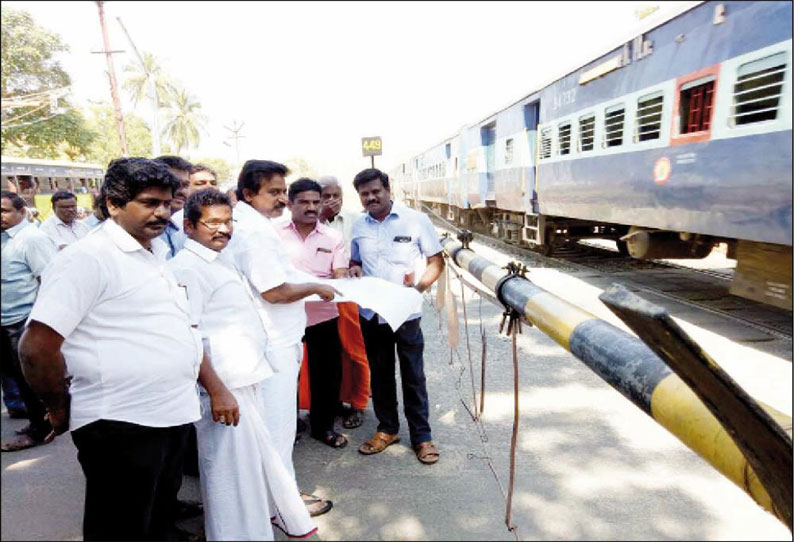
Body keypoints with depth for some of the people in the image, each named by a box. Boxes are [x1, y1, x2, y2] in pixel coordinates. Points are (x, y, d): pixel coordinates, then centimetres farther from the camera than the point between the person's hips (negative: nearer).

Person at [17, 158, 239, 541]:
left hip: (172, 419, 8)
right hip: (121, 425, -8)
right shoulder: (88, 258, -14)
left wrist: (215, 388, 12)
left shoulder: (155, 256, 13)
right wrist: (61, 410, -4)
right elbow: (36, 347, -18)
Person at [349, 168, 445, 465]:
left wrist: (420, 284, -21)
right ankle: (387, 429, 33)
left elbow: (437, 260, -4)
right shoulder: (358, 226, 6)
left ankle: (421, 436, 22)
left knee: (413, 376, 6)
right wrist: (354, 269, -4)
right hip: (371, 313, 4)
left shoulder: (415, 220, -7)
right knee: (380, 374, 16)